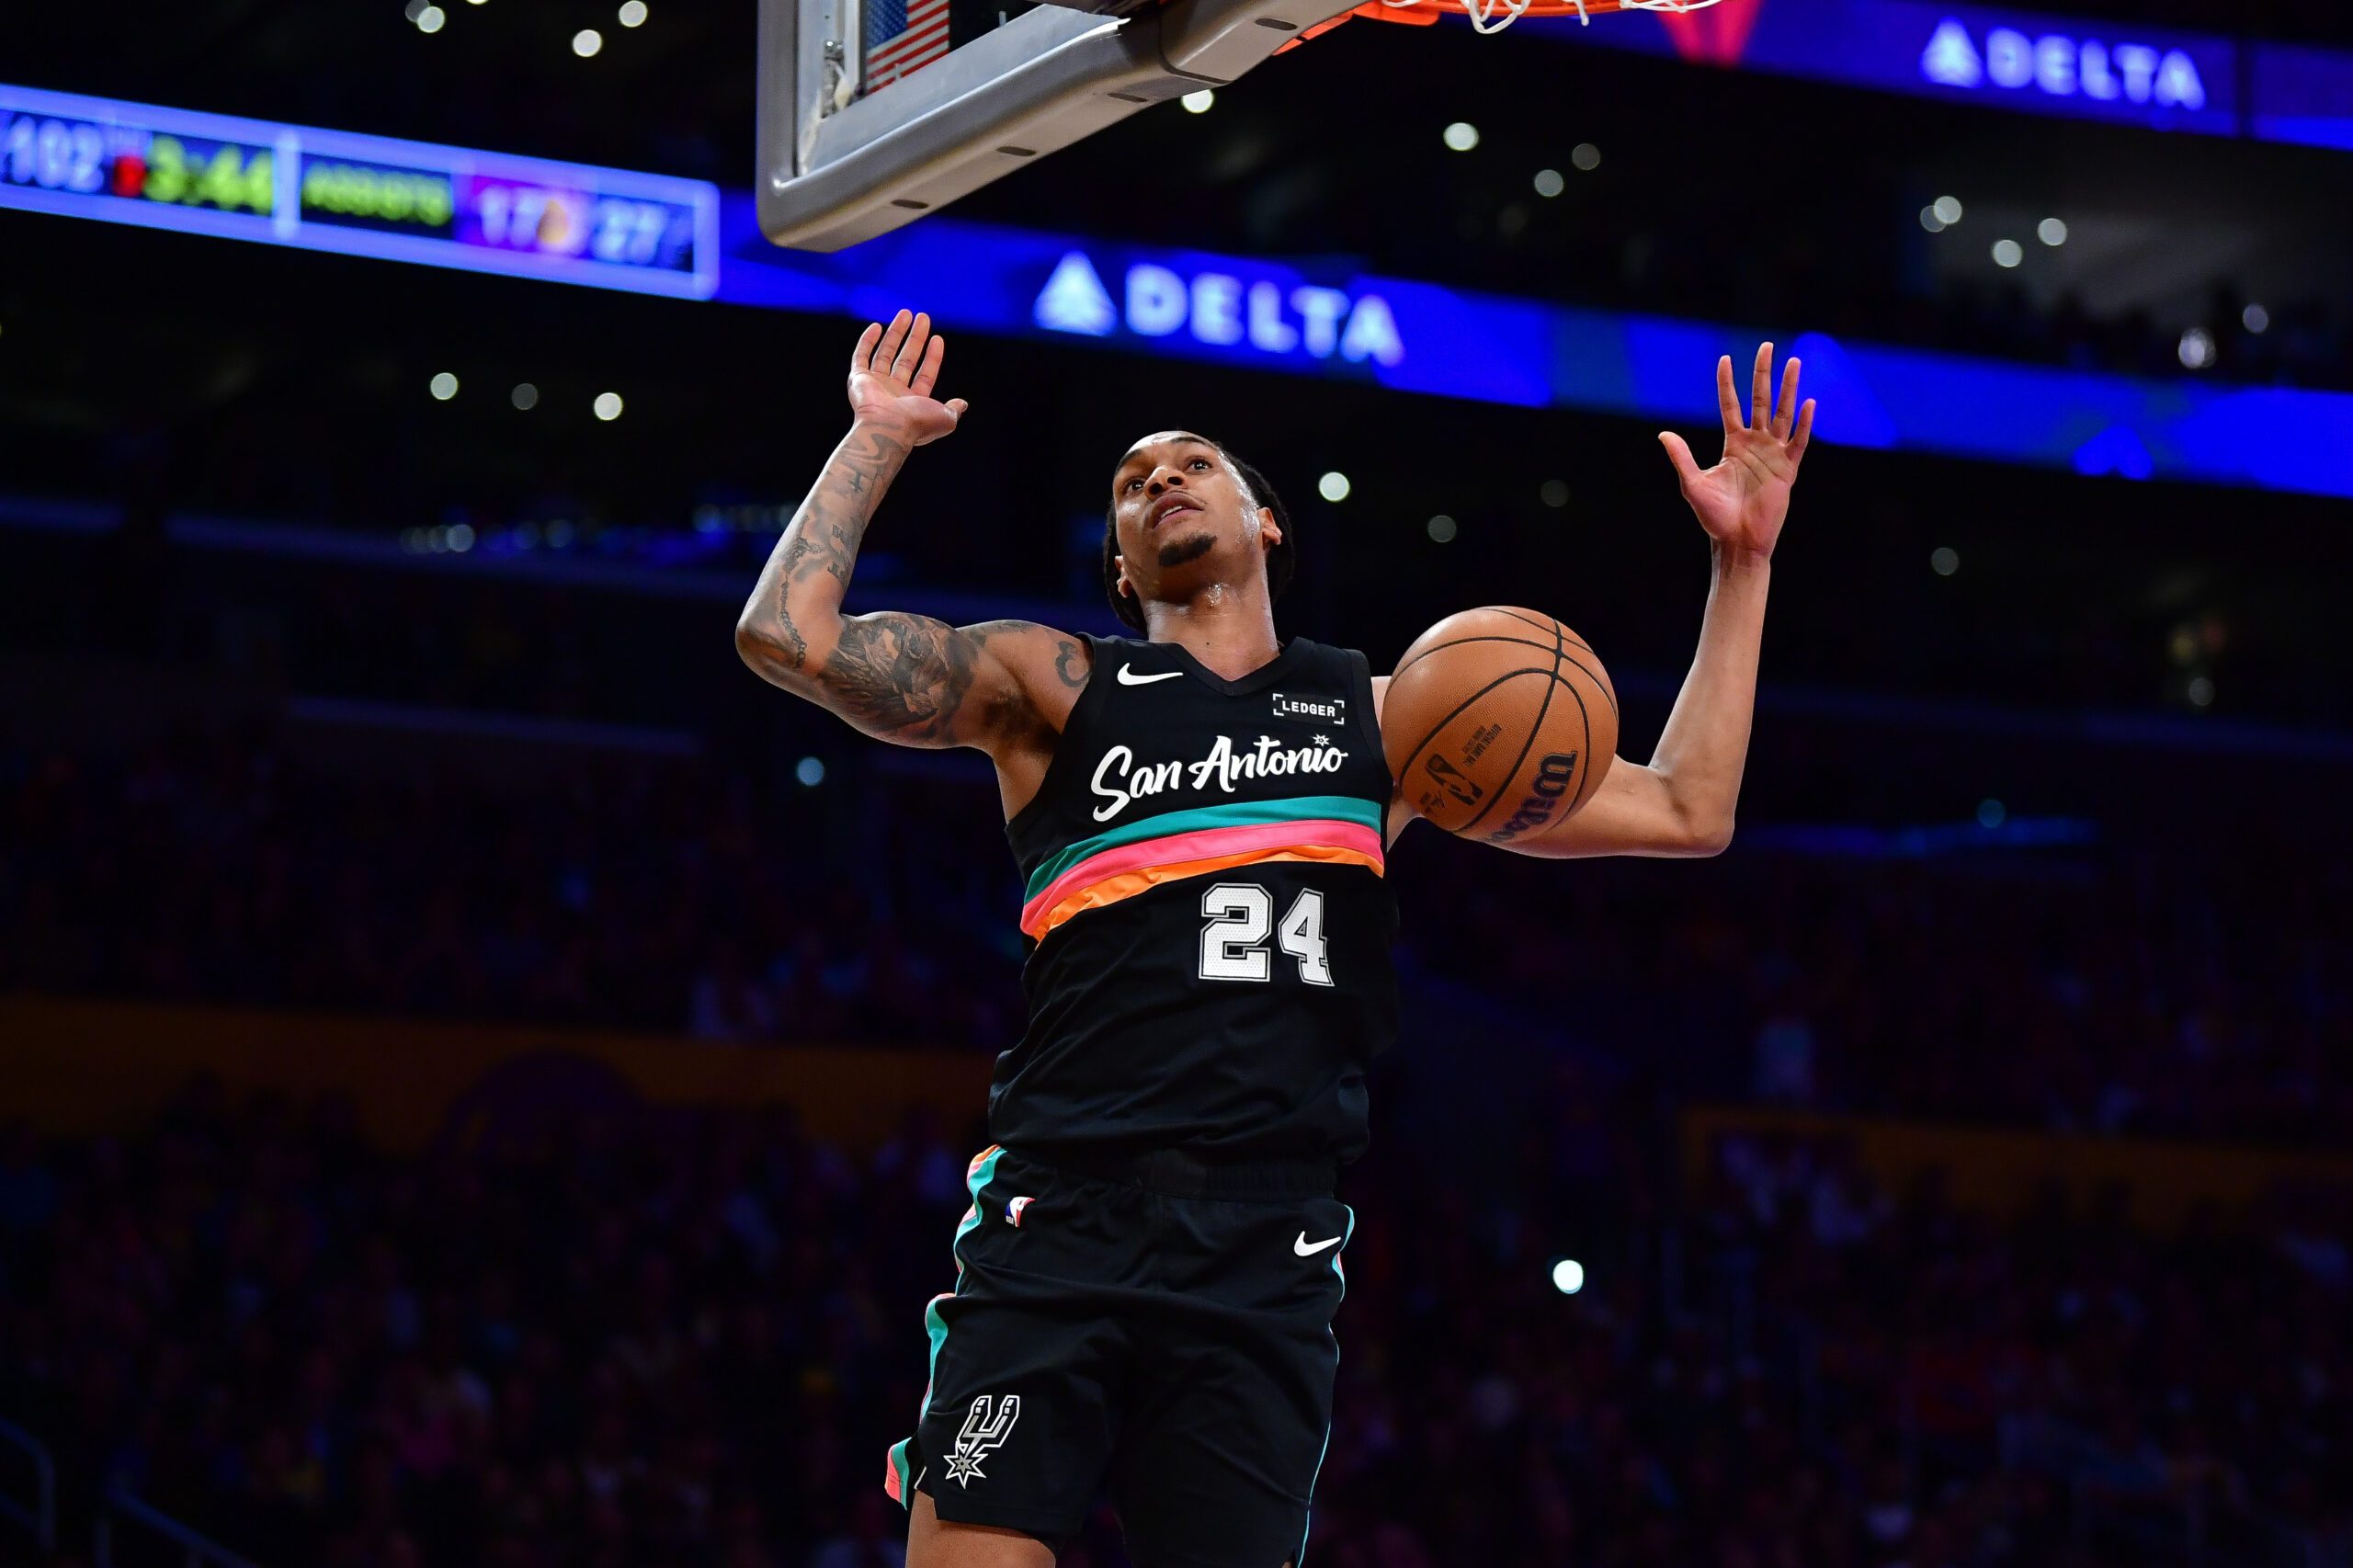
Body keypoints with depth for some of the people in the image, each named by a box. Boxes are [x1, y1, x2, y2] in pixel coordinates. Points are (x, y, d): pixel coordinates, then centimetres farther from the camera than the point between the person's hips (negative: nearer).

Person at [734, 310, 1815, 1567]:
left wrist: (1742, 563, 19)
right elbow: (789, 636, 1)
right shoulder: (1054, 687, 13)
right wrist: (876, 442, 9)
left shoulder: (1382, 718, 20)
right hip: (1065, 1213, -2)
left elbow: (1685, 812, 21)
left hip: (1267, 1243, 2)